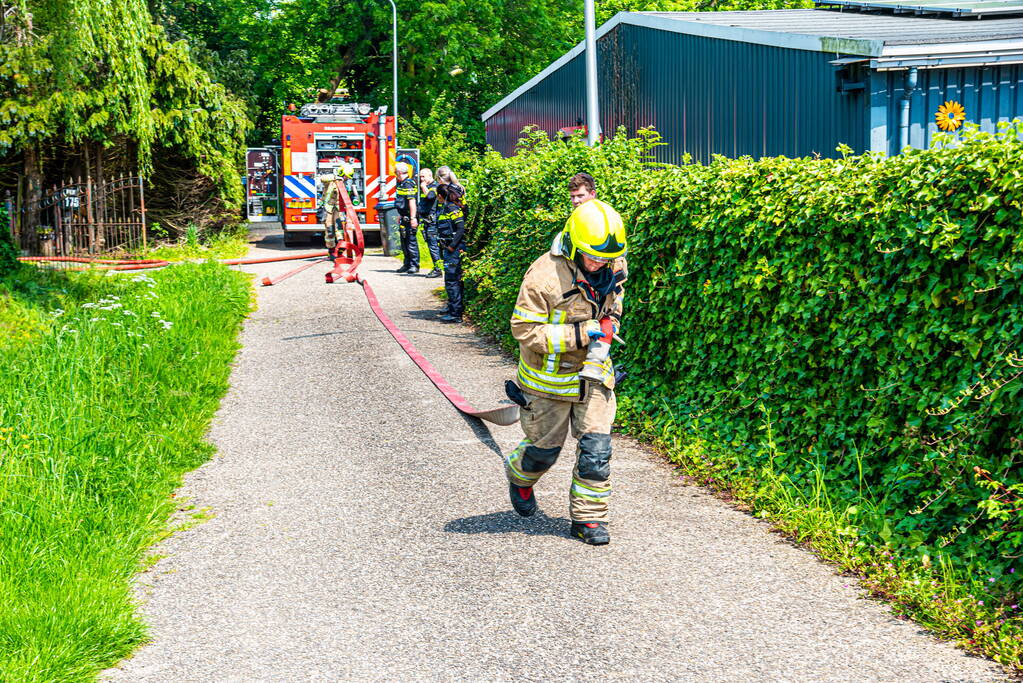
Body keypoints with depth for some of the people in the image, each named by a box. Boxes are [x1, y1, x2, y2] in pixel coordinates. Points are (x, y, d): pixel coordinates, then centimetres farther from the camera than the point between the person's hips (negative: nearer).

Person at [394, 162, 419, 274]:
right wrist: (400, 215, 29)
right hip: (404, 218, 10)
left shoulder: (408, 184, -16)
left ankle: (414, 265, -2)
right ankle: (407, 264, 22)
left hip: (409, 218, -10)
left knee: (411, 241, -6)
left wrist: (413, 218, -27)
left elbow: (412, 201, -23)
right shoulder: (402, 184, 15)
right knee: (404, 240, 14)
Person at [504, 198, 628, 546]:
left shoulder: (613, 267, -3)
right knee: (545, 448, 11)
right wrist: (581, 334, -28)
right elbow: (525, 330, -24)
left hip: (593, 375, 4)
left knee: (596, 448, -2)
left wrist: (611, 321, -1)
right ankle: (519, 475, 46)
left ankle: (589, 517, 12)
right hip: (550, 378, -4)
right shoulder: (544, 275, -25)